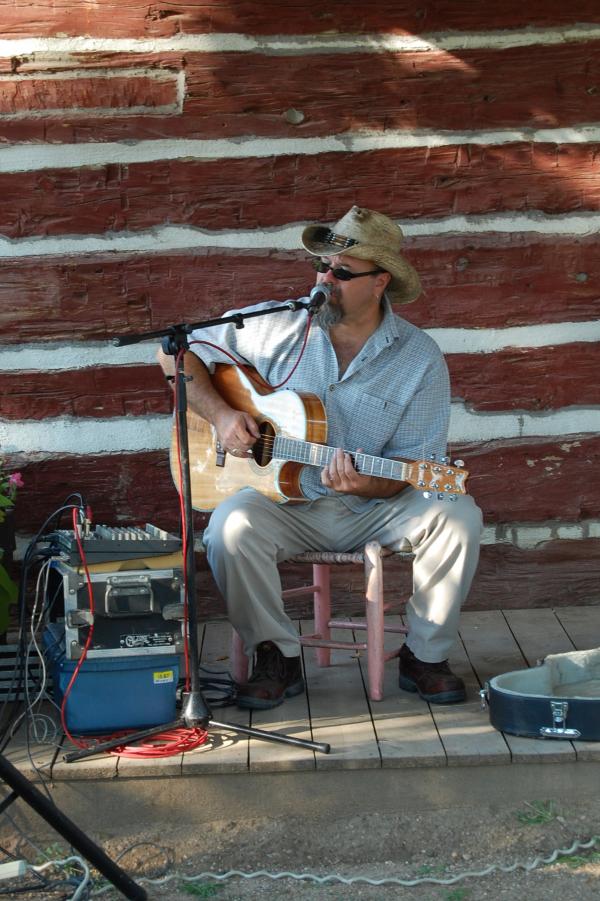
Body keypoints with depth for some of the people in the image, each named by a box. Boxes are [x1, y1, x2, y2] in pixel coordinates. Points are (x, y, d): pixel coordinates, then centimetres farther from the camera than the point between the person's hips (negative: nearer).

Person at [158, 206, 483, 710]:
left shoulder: (420, 359, -4)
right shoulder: (276, 327, -2)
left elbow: (415, 468, -6)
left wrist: (366, 485, -27)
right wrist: (220, 413, -12)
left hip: (372, 508, 0)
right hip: (285, 500, 0)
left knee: (457, 516, -25)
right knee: (230, 528, -32)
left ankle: (426, 656, -4)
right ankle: (279, 657, -8)